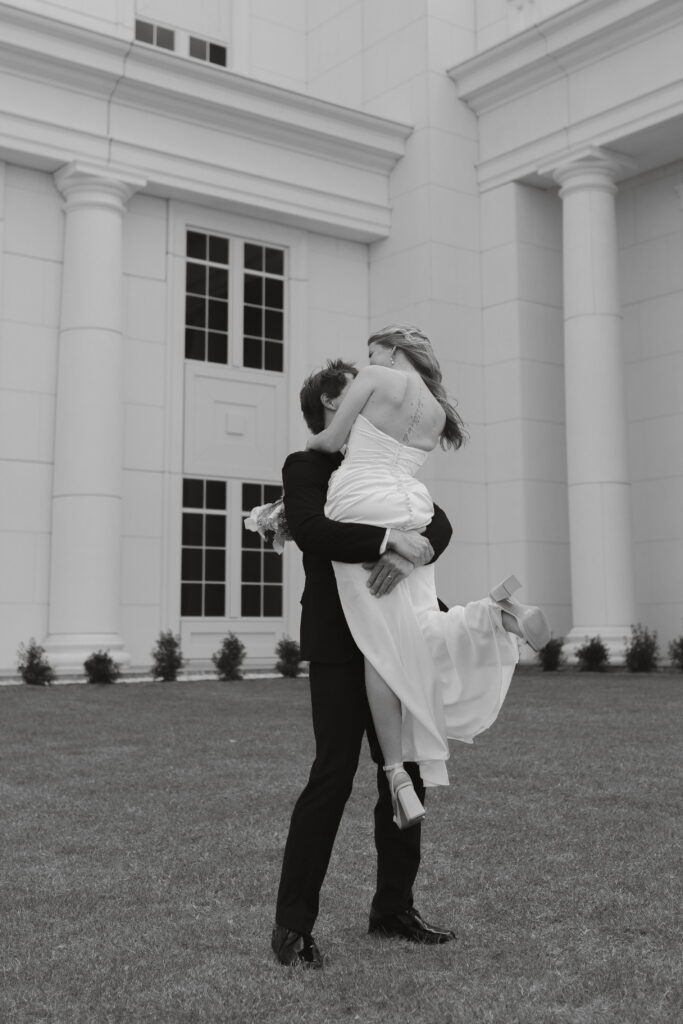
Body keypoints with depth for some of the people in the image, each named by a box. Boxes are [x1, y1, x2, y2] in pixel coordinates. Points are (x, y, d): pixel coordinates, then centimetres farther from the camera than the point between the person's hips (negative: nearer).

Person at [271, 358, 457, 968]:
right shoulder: (305, 466, 0)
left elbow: (438, 523, 3)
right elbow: (310, 529, -21)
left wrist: (412, 551, -19)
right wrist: (388, 538, -29)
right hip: (337, 642, -7)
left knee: (405, 771, 8)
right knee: (334, 774, -10)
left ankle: (394, 907, 21)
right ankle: (293, 924, 0)